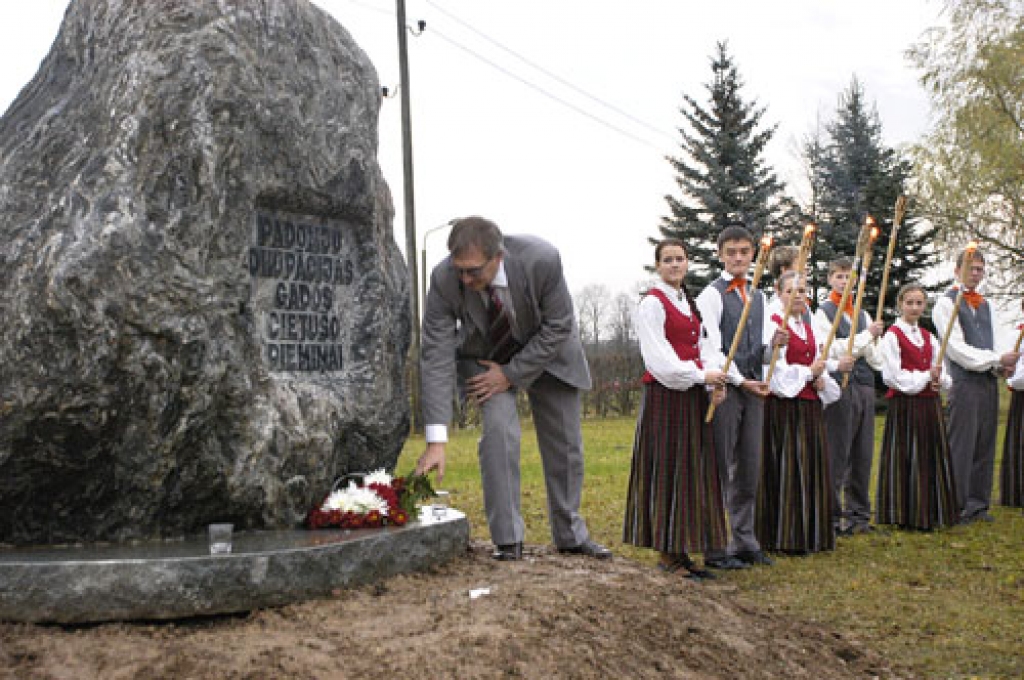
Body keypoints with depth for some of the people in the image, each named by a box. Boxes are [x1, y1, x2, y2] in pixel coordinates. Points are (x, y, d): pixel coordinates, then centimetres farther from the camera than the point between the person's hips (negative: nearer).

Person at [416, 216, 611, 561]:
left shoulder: (542, 260, -36)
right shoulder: (444, 279, -32)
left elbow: (558, 327, -23)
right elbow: (436, 357, -31)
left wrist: (511, 375, -24)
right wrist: (436, 440, -37)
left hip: (546, 351, 0)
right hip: (485, 354, 0)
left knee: (564, 442, 5)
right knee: (499, 428, -21)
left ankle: (570, 535, 25)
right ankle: (507, 539, -9)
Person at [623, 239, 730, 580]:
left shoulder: (689, 303, 18)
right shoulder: (652, 303, -7)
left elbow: (701, 347, 13)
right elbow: (659, 356, -15)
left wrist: (715, 379, -4)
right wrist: (701, 375, -15)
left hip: (693, 397, 8)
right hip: (664, 396, -8)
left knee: (693, 473, 8)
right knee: (666, 471, -4)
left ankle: (681, 550, 15)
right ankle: (667, 553, 2)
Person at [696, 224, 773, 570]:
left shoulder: (758, 296, 17)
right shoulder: (712, 294, -4)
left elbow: (761, 345, 17)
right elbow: (712, 348, -11)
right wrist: (740, 381, -14)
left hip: (753, 388, 7)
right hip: (724, 387, -7)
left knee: (749, 470, 9)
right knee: (719, 470, -4)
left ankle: (744, 542, 17)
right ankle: (715, 547, 1)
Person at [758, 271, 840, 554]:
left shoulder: (809, 328, 18)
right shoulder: (773, 325, -5)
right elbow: (776, 371, -13)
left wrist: (822, 381, 0)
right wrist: (810, 372, -7)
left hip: (810, 408, 7)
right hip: (783, 407, -7)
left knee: (811, 469, 8)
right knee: (785, 470, -6)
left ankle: (811, 535, 15)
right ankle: (786, 538, 0)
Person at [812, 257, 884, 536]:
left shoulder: (863, 315, 19)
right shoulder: (823, 312, 1)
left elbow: (875, 358, 12)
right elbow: (831, 350, -12)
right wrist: (867, 336, -10)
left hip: (864, 387, 6)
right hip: (839, 387, -6)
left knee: (863, 455, 9)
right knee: (837, 456, -5)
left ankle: (858, 513, 18)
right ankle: (833, 516, 2)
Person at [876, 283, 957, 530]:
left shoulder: (929, 338, 16)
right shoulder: (892, 336, -4)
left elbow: (942, 374, 15)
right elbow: (893, 376, -12)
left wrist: (939, 380, -8)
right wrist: (925, 377, -11)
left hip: (930, 405, 6)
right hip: (904, 405, -6)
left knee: (932, 458, 7)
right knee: (905, 459, -4)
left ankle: (929, 513, 14)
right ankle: (904, 515, 4)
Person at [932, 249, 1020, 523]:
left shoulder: (985, 305, 21)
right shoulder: (947, 303, -2)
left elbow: (990, 344, 20)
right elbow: (957, 349, -10)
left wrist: (1000, 366, 0)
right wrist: (997, 360, -11)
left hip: (988, 382, 7)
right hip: (964, 384, -7)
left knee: (985, 446, 8)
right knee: (961, 447, -7)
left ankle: (977, 504, 15)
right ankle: (956, 507, -1)